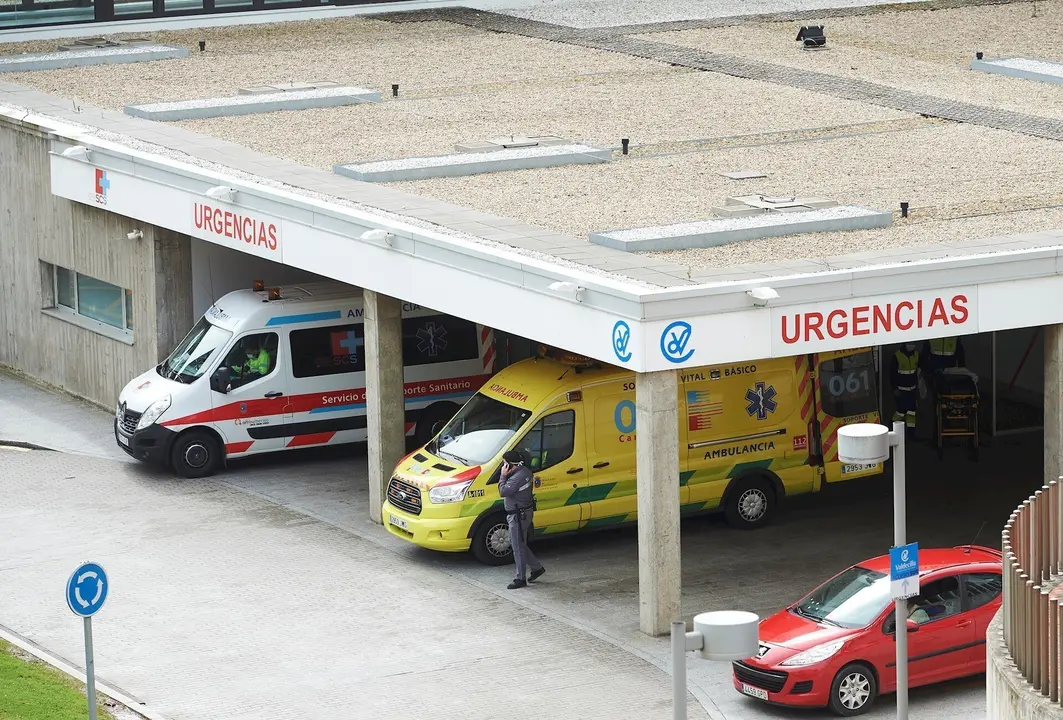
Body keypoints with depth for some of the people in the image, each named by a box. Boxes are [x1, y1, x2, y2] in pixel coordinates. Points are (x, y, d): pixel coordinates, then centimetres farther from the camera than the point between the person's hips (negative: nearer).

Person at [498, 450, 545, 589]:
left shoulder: (518, 478, -26)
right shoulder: (525, 472, 7)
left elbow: (503, 491, -27)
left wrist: (503, 475, -19)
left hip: (518, 515, -11)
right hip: (524, 512, 11)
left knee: (518, 547, -2)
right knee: (519, 545, 21)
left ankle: (520, 579, 5)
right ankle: (537, 568, 30)